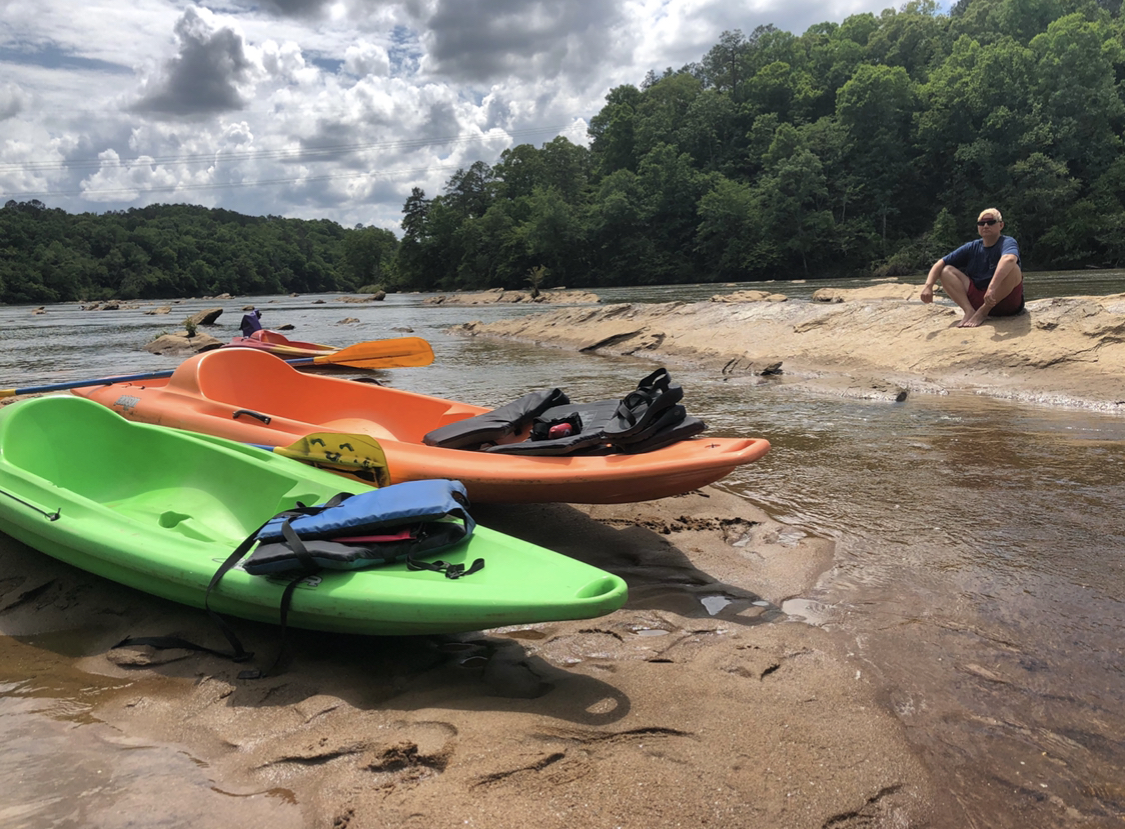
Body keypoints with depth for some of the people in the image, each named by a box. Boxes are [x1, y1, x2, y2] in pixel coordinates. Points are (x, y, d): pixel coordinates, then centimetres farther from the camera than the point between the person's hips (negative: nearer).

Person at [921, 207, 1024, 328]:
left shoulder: (1007, 242, -10)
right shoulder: (972, 248, 6)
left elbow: (1009, 259, -35)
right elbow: (941, 263, 1)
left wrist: (992, 287, -49)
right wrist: (928, 285, -19)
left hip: (1008, 303, -5)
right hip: (979, 299, 5)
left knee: (1011, 268, -32)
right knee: (946, 271, -5)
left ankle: (982, 312, -20)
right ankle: (969, 311, -24)